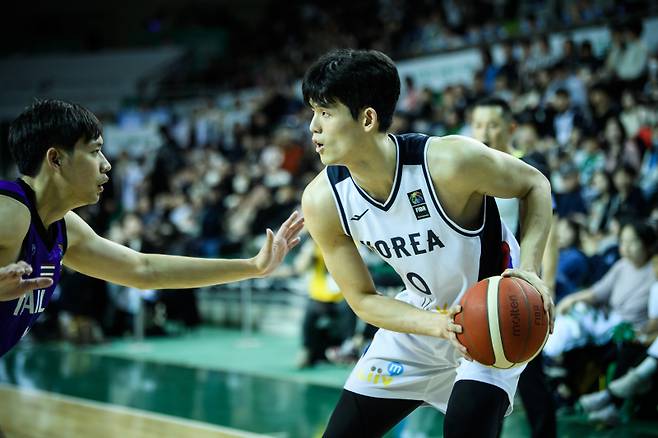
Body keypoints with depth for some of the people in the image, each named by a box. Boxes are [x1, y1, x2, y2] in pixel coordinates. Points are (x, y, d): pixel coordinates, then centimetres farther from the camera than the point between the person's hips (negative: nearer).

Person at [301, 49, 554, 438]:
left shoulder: (450, 160, -31)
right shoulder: (323, 201, -18)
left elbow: (535, 185, -12)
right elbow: (363, 299, -10)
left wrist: (529, 269, -27)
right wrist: (438, 326, -27)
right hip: (420, 318, 5)